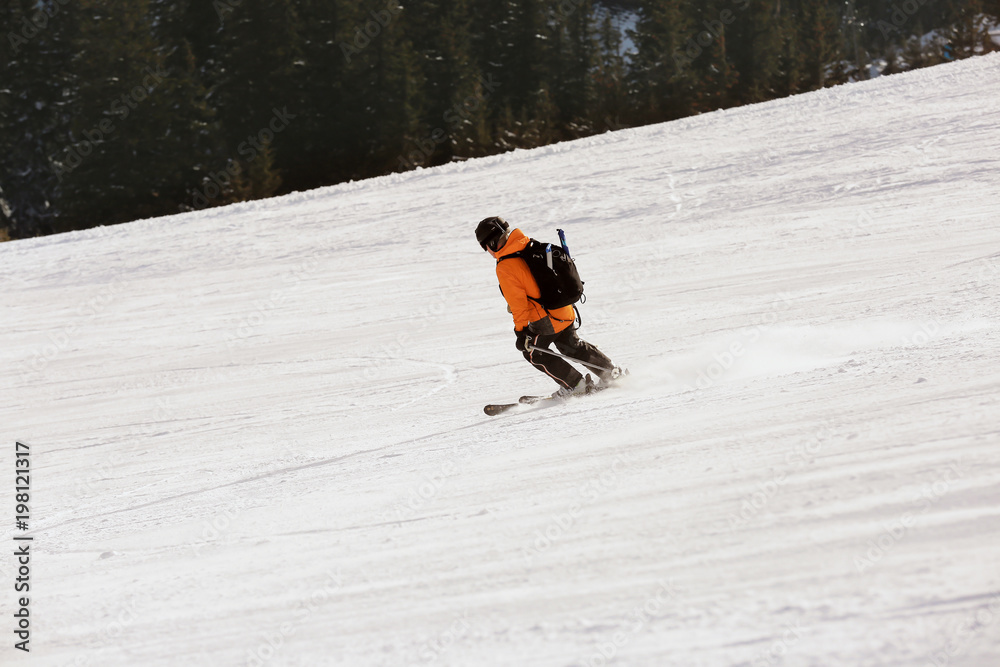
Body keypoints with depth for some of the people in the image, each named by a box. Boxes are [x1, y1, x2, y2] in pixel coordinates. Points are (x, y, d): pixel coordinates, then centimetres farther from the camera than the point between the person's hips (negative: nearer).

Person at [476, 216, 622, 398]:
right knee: (572, 346, 28)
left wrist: (520, 329, -14)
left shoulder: (505, 268, -18)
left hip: (547, 321, -8)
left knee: (533, 353, 13)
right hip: (566, 312, 8)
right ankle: (611, 372, 37)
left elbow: (517, 301, -19)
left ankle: (576, 384, 12)